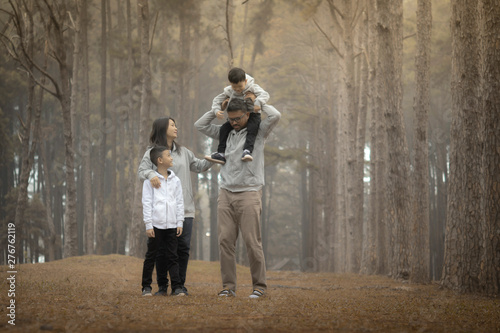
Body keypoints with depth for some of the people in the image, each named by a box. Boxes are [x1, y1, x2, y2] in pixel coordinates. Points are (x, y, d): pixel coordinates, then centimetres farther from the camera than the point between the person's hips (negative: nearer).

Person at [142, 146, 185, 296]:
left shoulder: (175, 180, 10)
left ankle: (177, 287, -2)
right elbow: (146, 203, -2)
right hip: (157, 224, -2)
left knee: (172, 256, 0)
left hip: (171, 224, 2)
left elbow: (179, 202, 11)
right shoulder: (150, 180, 0)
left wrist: (180, 223, 5)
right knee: (160, 256, 4)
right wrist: (148, 225, -7)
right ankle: (162, 287, 12)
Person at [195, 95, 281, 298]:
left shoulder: (258, 132, 4)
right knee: (225, 240, -3)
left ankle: (259, 286, -1)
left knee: (252, 242, -7)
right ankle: (228, 286, 1)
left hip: (249, 194, -4)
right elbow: (200, 125, 20)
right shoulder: (225, 133, 17)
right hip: (226, 193, 4)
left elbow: (275, 116, -13)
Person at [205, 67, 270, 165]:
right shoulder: (229, 91, -2)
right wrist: (216, 110, -14)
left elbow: (264, 95, -23)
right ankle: (221, 153, -15)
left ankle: (247, 150, -49)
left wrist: (258, 103, -44)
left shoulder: (253, 87, -13)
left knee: (252, 128, -35)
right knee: (224, 128, -14)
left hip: (252, 114, -4)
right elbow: (217, 100, 6)